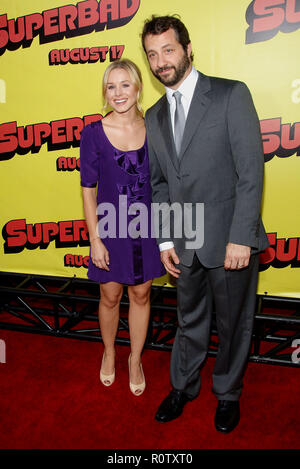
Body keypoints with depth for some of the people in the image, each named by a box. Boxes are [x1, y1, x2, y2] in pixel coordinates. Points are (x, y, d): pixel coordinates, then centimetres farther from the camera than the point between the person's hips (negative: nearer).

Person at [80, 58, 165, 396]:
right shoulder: (93, 133, -8)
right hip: (111, 229, -2)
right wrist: (95, 239, -8)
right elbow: (88, 190, -5)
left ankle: (135, 359, 36)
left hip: (146, 227, 2)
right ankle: (109, 353, 42)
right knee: (110, 296, 13)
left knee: (141, 295, 14)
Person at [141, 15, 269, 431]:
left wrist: (240, 238, -17)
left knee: (234, 323, 13)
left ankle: (228, 393, 38)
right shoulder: (153, 117, 10)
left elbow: (251, 171, -12)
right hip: (185, 244, 4)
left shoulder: (231, 95, -7)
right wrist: (165, 241, 4)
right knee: (190, 320, 20)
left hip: (231, 241, -4)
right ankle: (183, 386, 42)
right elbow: (159, 183, 12)